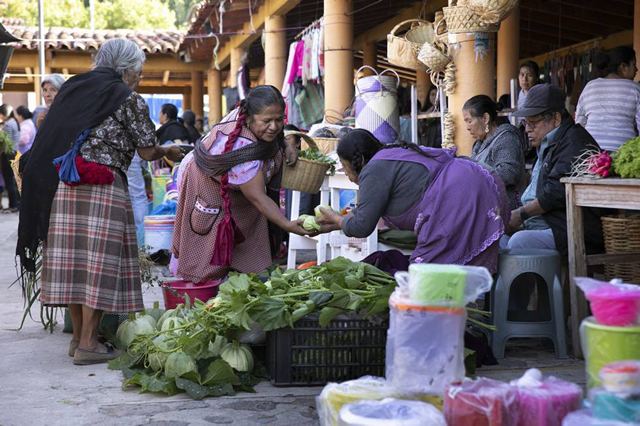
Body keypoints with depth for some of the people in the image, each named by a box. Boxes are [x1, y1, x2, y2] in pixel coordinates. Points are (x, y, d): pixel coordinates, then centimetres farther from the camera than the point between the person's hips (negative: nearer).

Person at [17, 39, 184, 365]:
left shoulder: (72, 89, 15)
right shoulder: (129, 99, -2)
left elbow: (51, 140, 18)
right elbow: (147, 152, 2)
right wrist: (169, 152, 21)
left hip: (62, 187, 6)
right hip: (102, 189, -6)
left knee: (72, 258, 10)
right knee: (98, 261, -1)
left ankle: (78, 337, 19)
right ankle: (88, 344, 1)